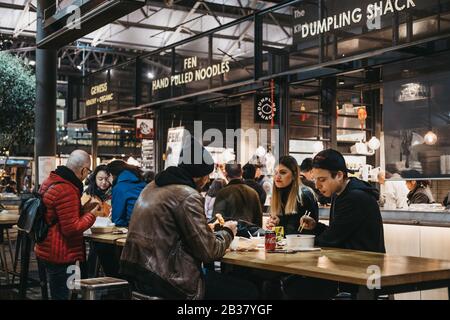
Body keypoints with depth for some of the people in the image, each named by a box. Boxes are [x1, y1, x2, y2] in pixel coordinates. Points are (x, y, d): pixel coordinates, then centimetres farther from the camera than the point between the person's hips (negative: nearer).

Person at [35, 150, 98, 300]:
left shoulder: (51, 181, 9)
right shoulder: (66, 190, -23)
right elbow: (71, 229, -23)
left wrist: (83, 209, 12)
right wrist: (91, 215, -9)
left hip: (47, 252, 10)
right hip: (60, 257, -10)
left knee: (58, 293, 18)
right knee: (61, 294, -1)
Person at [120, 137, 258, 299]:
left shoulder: (153, 186, 13)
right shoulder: (188, 195, -14)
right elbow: (208, 251, -14)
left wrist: (207, 228, 17)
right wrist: (227, 232, 5)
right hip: (162, 280, -10)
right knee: (245, 291, -2)